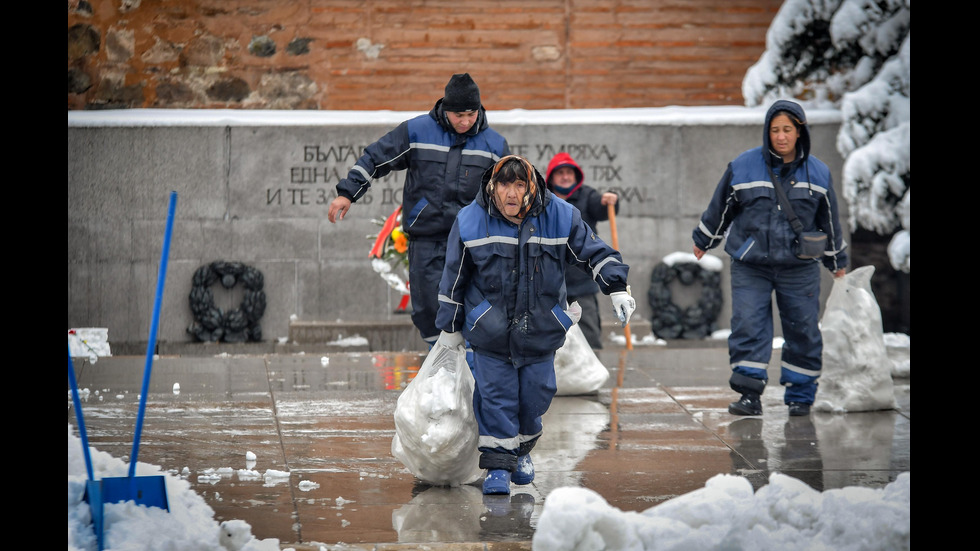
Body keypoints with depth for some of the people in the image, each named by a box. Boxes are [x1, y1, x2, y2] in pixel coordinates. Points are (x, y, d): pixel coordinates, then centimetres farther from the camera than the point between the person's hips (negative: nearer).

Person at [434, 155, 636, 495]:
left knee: (536, 395, 7)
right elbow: (455, 279, 2)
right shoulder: (470, 223, -8)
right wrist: (450, 327, 8)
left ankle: (522, 447, 33)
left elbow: (596, 252, 2)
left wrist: (617, 289, -9)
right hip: (489, 328, -1)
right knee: (496, 394, -4)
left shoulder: (560, 218, -9)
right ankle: (498, 464, 5)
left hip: (540, 327, 1)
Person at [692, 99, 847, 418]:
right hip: (750, 265, -1)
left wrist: (837, 261, 23)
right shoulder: (742, 167, -2)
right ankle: (750, 394, -8)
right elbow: (720, 209, 12)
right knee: (748, 326, -10)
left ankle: (800, 395, 15)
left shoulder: (818, 173, 4)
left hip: (800, 268, 1)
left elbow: (829, 220, 16)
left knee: (803, 331, 3)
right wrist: (703, 241, 21)